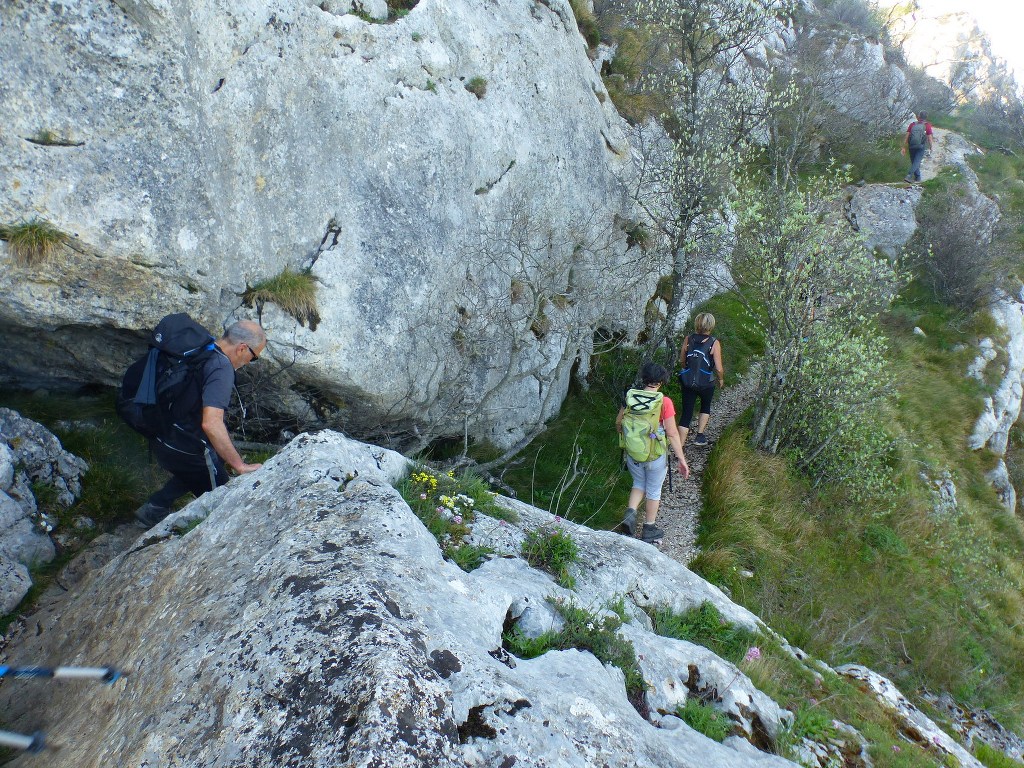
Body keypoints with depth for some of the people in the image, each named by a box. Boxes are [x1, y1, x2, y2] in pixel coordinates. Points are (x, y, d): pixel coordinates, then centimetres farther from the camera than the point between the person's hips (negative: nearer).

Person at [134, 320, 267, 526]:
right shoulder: (221, 369, -26)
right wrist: (241, 466, -32)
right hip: (185, 449, -9)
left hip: (161, 437, 9)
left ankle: (154, 509, 36)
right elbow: (211, 423, -36)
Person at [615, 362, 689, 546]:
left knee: (639, 483, 27)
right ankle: (649, 530, 29)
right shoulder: (664, 402, -17)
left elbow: (618, 423, 4)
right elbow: (672, 433, -15)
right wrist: (681, 458, -7)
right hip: (655, 456, -3)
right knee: (653, 490, 17)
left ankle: (630, 513, 5)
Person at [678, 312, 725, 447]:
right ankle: (699, 436, 29)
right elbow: (719, 369, -14)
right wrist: (721, 379, 6)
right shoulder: (714, 343, -15)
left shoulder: (688, 339, -6)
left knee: (686, 414, 7)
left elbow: (681, 361, 4)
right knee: (706, 406, 30)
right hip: (706, 384, -2)